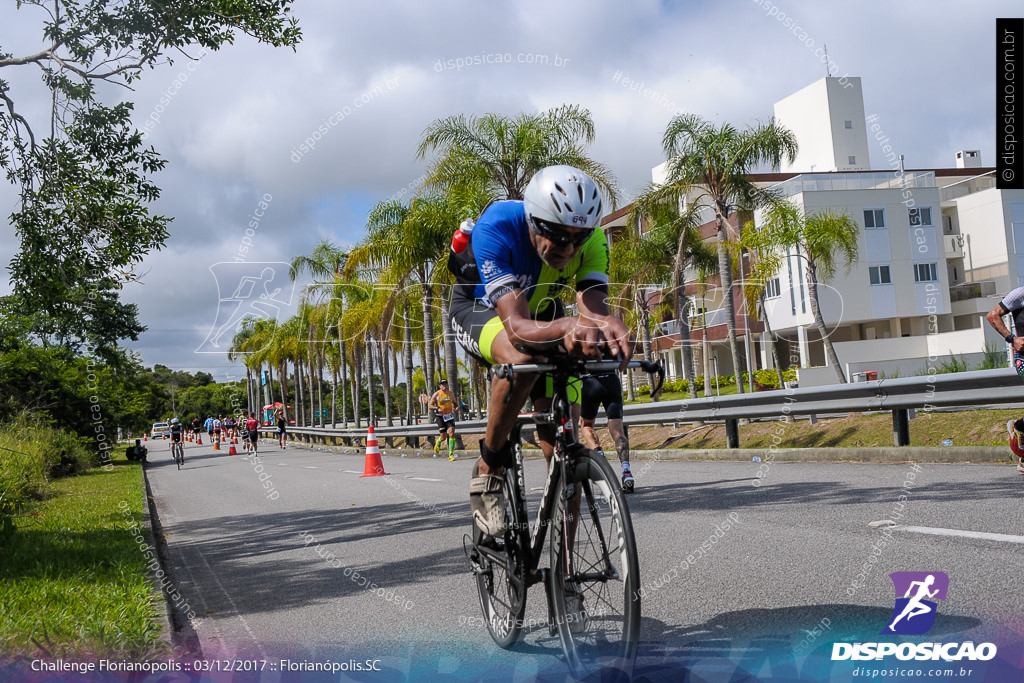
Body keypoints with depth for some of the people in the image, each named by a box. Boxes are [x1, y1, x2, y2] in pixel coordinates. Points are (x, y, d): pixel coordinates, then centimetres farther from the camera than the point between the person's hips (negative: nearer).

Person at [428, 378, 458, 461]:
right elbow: (429, 405, -5)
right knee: (443, 436, -2)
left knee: (452, 433, -14)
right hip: (440, 417, -3)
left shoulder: (451, 394, 7)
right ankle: (437, 443, 37)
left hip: (449, 416, 3)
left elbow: (454, 403, 24)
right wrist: (437, 408, -22)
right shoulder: (437, 394, -5)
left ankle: (451, 455, -10)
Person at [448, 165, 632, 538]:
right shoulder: (494, 228, -39)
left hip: (541, 311, 4)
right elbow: (517, 326, -47)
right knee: (520, 358, -41)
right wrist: (567, 326, -67)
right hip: (479, 307, -3)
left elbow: (593, 307, -39)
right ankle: (488, 468, -18)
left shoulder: (592, 239, -28)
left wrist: (609, 326, -63)